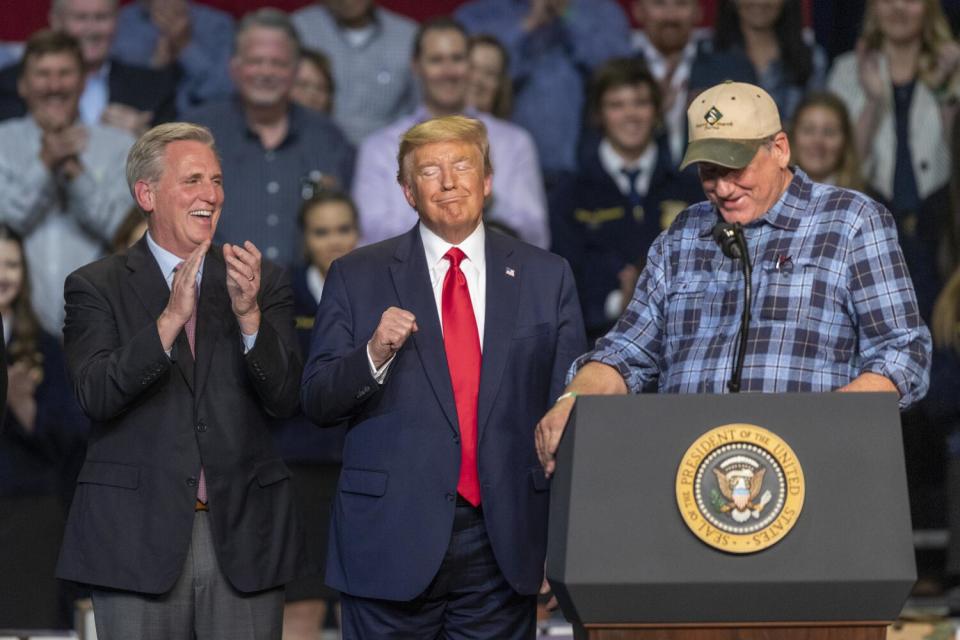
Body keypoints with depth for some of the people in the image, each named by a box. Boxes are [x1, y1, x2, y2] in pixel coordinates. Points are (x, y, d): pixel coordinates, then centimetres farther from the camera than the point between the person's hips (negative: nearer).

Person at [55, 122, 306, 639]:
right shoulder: (96, 286, 3)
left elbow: (285, 400, 0)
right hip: (139, 538, -2)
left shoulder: (262, 282, 9)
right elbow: (95, 396, -11)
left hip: (243, 538, 2)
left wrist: (250, 314, -16)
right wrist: (171, 318, -22)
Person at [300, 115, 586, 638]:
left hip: (504, 547, 1)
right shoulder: (357, 277, 5)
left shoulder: (546, 277, 9)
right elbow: (317, 403, 2)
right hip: (392, 541, -1)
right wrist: (374, 354, -18)